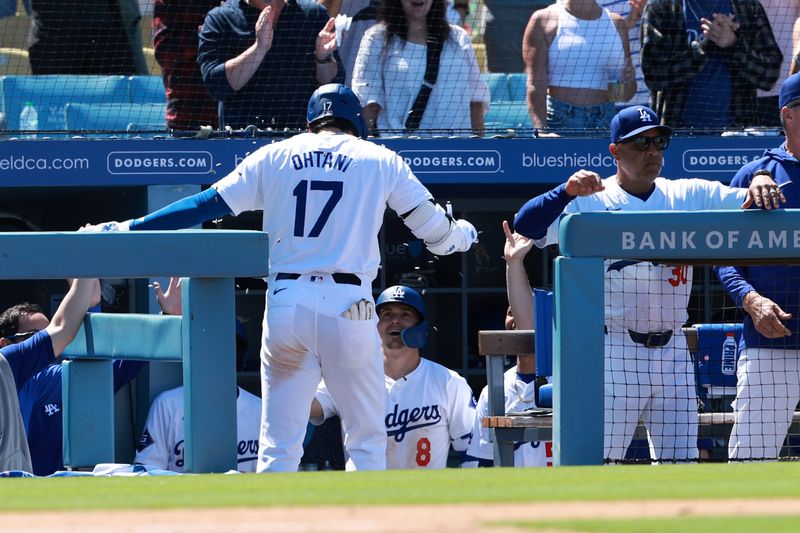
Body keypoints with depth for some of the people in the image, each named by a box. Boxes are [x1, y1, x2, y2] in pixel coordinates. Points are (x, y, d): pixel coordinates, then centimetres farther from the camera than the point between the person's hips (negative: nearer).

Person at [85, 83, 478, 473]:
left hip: (286, 305, 2)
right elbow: (433, 228, 12)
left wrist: (128, 229, 13)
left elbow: (208, 204, 8)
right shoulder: (380, 161, 9)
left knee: (279, 445, 5)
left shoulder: (275, 157, 11)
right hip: (348, 305, -2)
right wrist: (461, 235, 36)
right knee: (367, 442, 6)